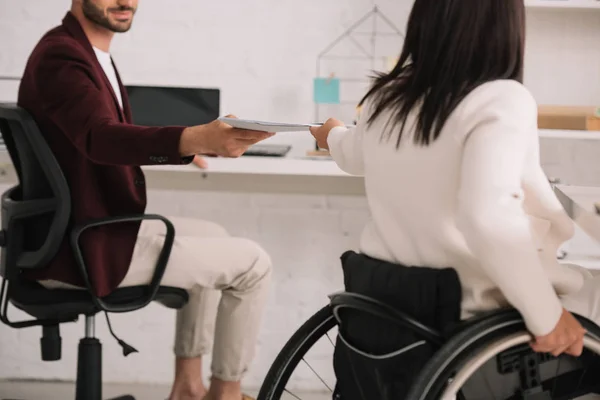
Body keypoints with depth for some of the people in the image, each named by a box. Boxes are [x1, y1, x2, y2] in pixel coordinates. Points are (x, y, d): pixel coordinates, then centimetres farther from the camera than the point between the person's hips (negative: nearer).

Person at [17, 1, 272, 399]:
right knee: (253, 263, -3)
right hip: (86, 248, -11)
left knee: (212, 237, 28)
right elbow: (99, 138, -39)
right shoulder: (59, 56, -21)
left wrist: (191, 143, 11)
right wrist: (196, 140, -54)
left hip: (90, 230, 11)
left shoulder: (92, 52, 11)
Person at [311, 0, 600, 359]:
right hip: (475, 313, -8)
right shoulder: (502, 99, -19)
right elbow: (489, 216, -35)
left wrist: (334, 135, 47)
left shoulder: (386, 98, 1)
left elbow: (354, 156, 24)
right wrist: (546, 315, -25)